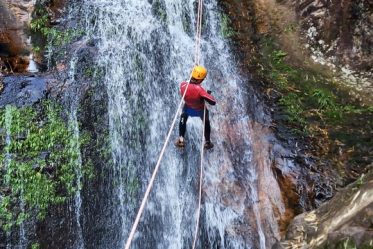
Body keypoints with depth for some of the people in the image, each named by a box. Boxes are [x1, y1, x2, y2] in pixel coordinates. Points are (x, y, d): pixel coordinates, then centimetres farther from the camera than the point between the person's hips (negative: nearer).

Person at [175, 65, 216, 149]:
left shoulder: (183, 85, -30)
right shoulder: (199, 90, -42)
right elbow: (213, 102, -39)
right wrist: (209, 94, -20)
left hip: (188, 108, 2)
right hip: (200, 110, -2)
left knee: (183, 120, 33)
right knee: (206, 123, 28)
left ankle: (181, 140, 37)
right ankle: (207, 142, 42)